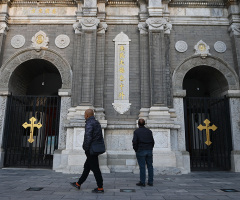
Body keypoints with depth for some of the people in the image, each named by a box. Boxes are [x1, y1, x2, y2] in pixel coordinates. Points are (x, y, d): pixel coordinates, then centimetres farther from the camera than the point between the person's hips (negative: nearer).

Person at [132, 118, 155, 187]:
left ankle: (142, 182, 4)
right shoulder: (149, 131, 8)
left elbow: (134, 142, -10)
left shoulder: (136, 131, -5)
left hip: (140, 151, -4)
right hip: (149, 151, 4)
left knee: (142, 167, -1)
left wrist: (136, 150, 3)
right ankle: (150, 182, 13)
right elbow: (152, 141, 9)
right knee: (150, 166, 8)